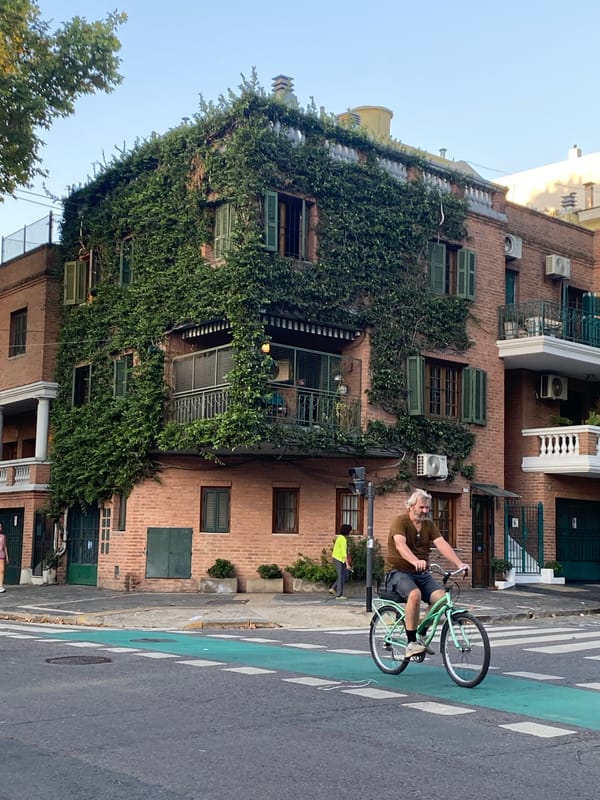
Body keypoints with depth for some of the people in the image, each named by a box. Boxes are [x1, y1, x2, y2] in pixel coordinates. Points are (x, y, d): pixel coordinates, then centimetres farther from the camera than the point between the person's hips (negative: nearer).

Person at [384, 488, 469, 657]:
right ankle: (411, 644, -26)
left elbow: (442, 544, -6)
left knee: (441, 596, -20)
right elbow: (400, 544, -27)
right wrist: (415, 561, -46)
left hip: (422, 574, 5)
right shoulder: (400, 521, -9)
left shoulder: (429, 524, 9)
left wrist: (459, 564, -22)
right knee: (415, 594, -35)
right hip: (398, 572, -5)